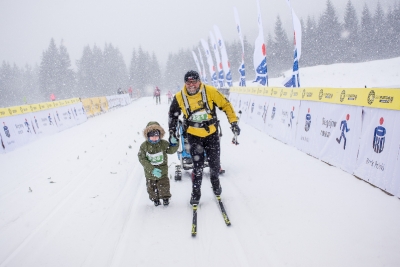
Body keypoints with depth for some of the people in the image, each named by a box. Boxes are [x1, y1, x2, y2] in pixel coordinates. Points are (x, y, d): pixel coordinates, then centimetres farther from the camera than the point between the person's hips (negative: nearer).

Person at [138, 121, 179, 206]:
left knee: (164, 186, 11)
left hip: (162, 171, 0)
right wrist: (152, 169, -26)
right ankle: (155, 199, 36)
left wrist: (174, 144, -23)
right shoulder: (144, 146, -16)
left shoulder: (163, 143, -12)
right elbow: (142, 159, -18)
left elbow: (171, 150, 0)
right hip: (150, 172, 0)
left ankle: (165, 197, 36)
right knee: (152, 187, 14)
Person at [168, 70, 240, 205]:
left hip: (212, 134, 0)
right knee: (198, 166, 0)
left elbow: (226, 105, -7)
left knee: (215, 163, 9)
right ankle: (196, 193, 18)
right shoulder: (179, 97, -9)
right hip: (194, 136, 0)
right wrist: (172, 131, 6)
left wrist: (233, 122, -10)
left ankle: (216, 184, 39)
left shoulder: (210, 91, -15)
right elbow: (173, 114, 9)